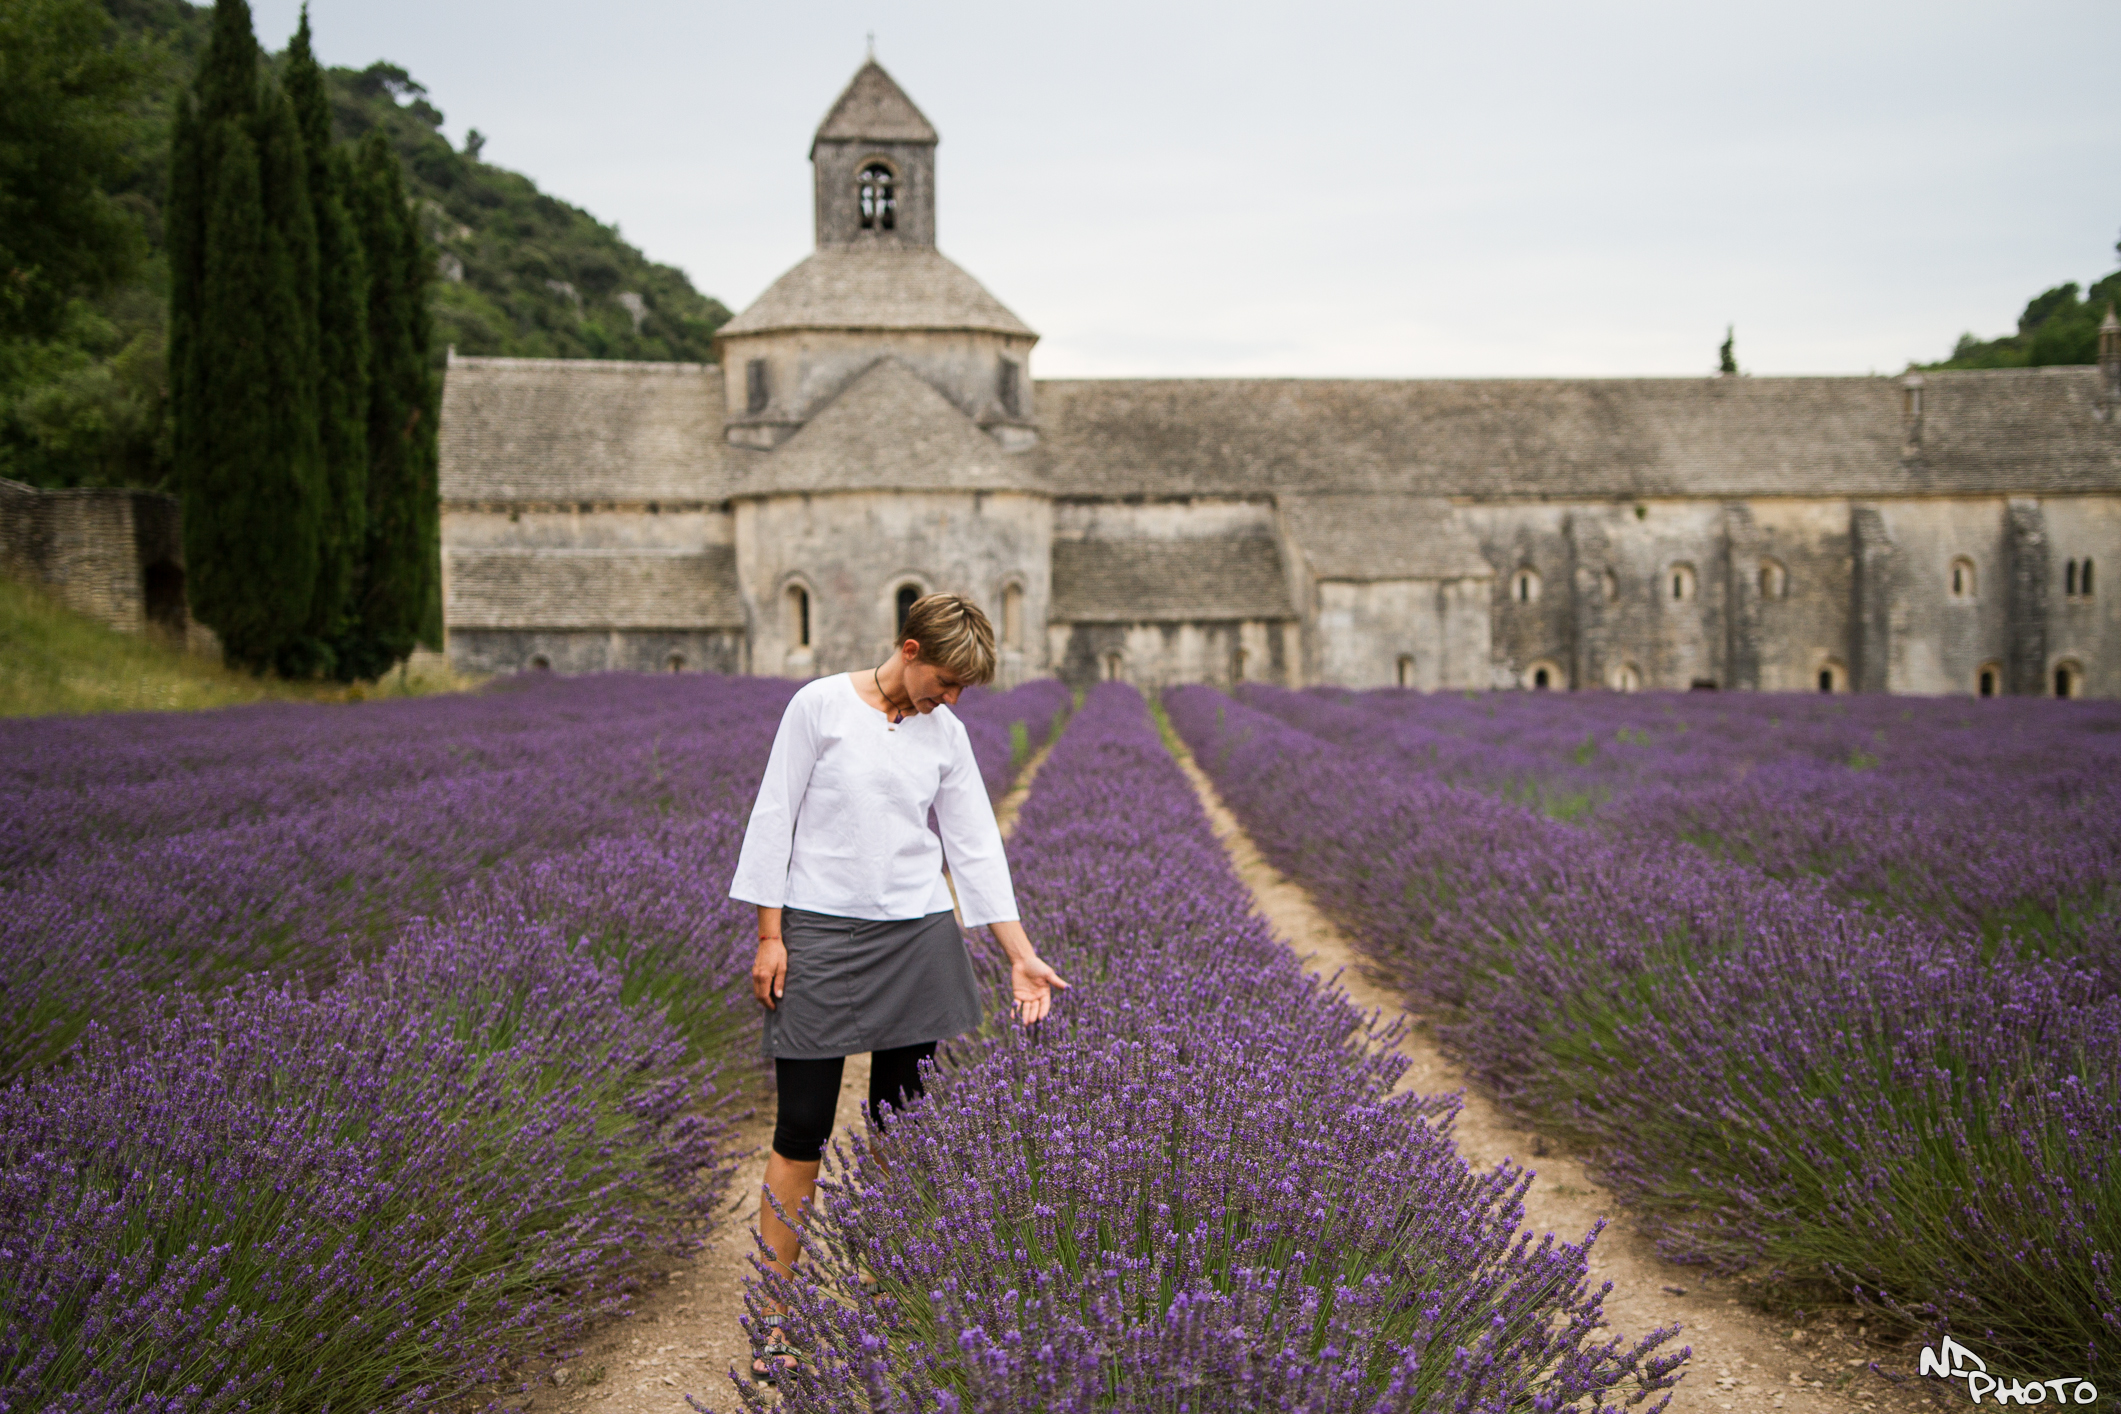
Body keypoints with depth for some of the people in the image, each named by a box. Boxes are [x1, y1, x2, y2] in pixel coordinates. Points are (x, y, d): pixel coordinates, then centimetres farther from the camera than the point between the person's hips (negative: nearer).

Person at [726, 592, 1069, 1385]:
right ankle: (775, 1316, 7)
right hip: (822, 933, -4)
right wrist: (769, 934, -7)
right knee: (803, 1128, -1)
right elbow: (775, 817, -4)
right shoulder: (820, 706, -6)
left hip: (918, 940, 4)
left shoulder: (945, 733, 5)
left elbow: (975, 846, 7)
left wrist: (1021, 956, 3)